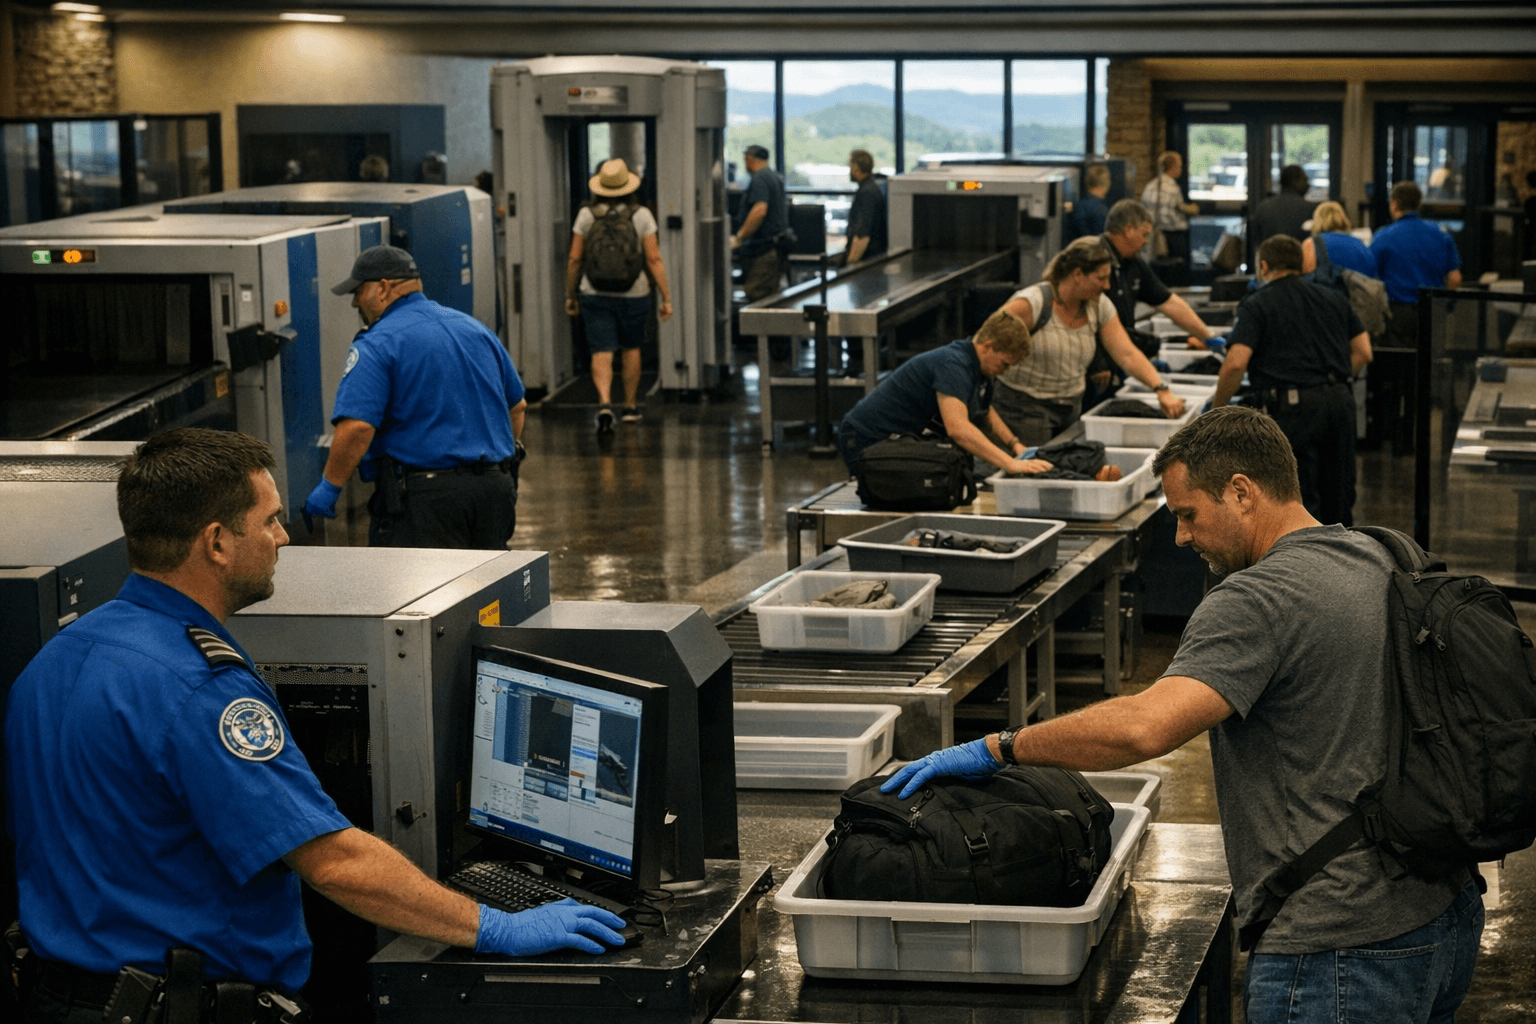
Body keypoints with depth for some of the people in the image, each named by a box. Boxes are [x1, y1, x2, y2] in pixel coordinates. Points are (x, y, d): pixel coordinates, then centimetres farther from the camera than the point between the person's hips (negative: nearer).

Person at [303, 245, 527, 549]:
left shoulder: (377, 345, -9)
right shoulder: (474, 328, 15)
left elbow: (356, 427, -20)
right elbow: (517, 406, 23)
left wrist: (329, 487, -11)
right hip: (495, 489, 7)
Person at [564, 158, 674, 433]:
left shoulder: (587, 215, -3)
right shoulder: (641, 215, -6)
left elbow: (574, 259, -1)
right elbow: (654, 259, -8)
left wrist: (570, 295, 11)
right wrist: (666, 298, -4)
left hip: (595, 294, 0)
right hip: (634, 294, 1)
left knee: (602, 352, -2)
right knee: (631, 348, 20)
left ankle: (604, 403, -24)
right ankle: (630, 406, 30)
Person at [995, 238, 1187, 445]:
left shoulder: (1100, 306, 4)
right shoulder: (1033, 303, -15)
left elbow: (1127, 354, -1)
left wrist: (1162, 390, -14)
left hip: (1071, 410, 6)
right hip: (1025, 407, -6)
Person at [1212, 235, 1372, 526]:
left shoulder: (1256, 305, 0)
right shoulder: (1334, 299, 18)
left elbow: (1236, 363, -11)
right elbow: (1362, 353, 15)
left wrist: (1217, 407, 1)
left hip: (1292, 406, -5)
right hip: (1340, 400, 5)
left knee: (1301, 502, -1)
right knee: (1338, 503, 15)